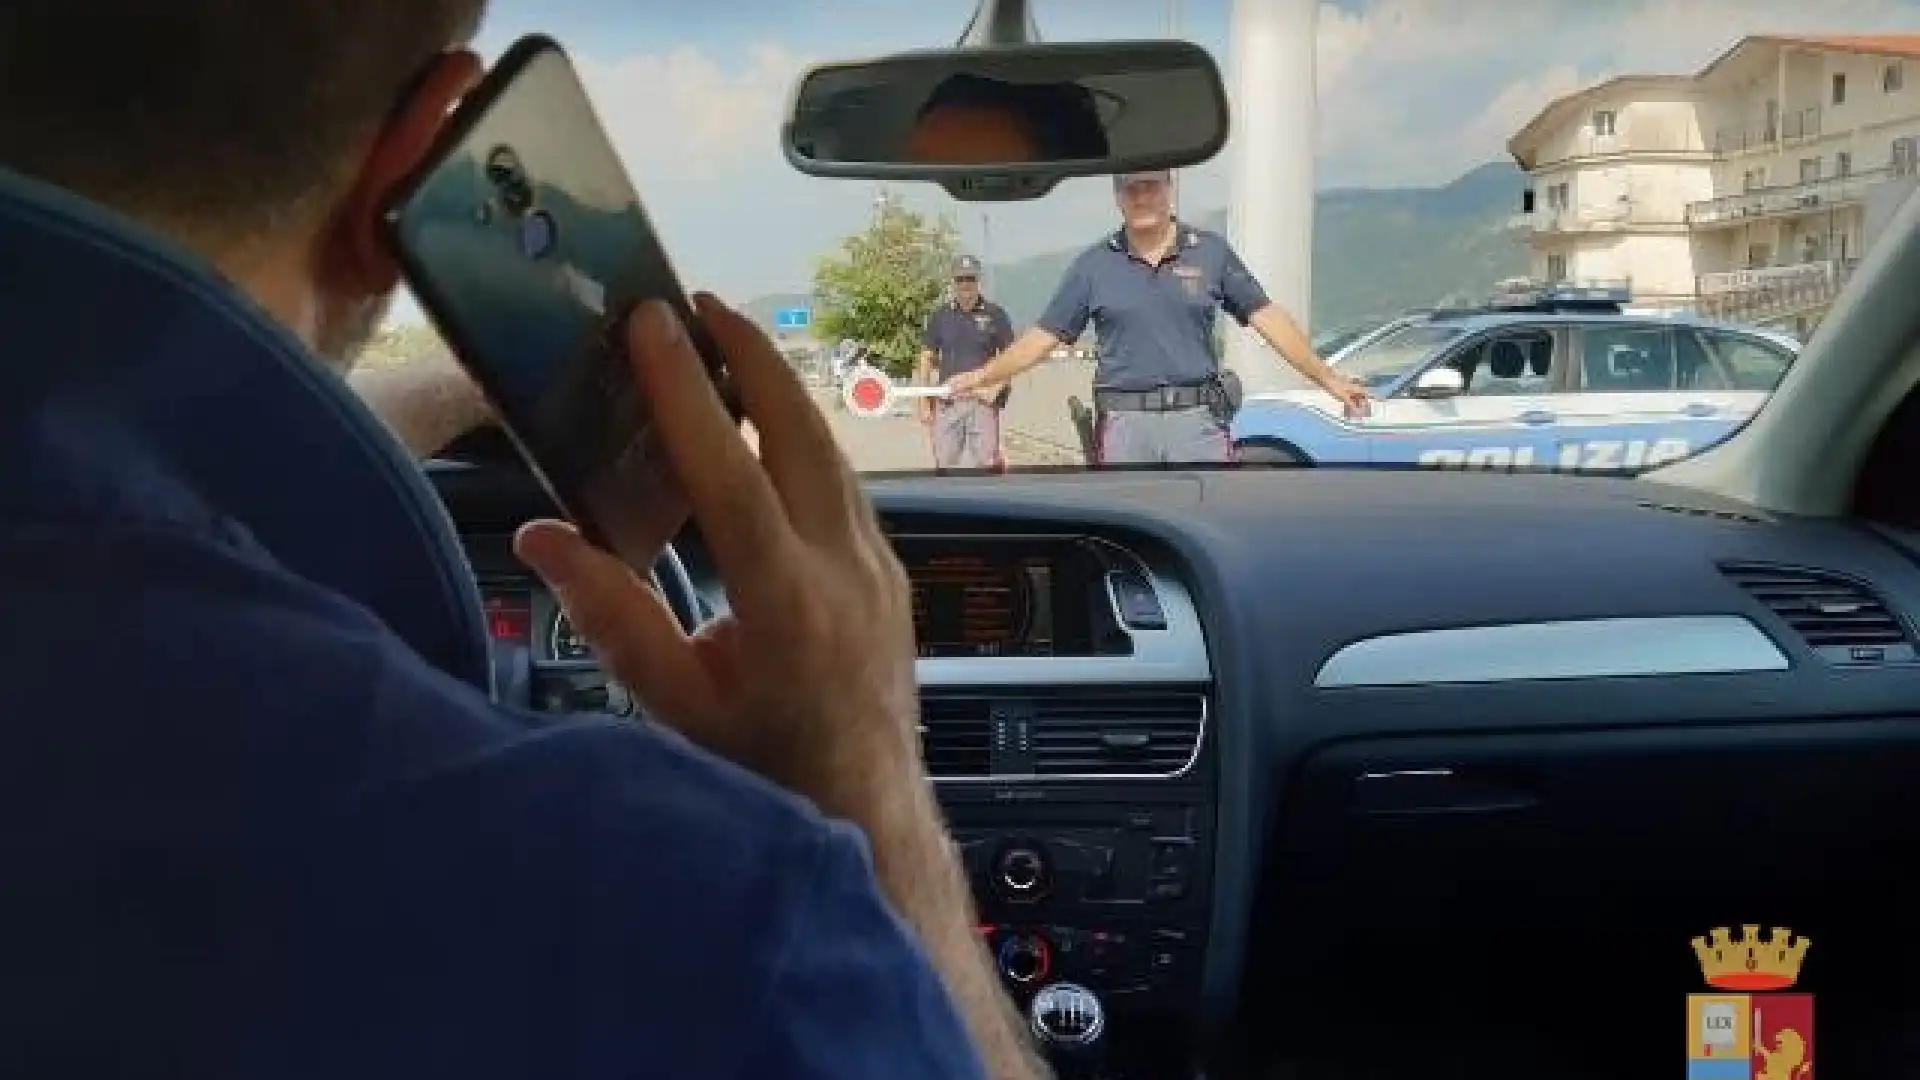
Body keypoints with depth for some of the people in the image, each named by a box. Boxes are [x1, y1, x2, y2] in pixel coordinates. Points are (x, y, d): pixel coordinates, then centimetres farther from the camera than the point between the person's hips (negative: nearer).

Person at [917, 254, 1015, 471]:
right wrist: (924, 403, 4)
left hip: (984, 400, -2)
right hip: (947, 402, 2)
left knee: (984, 463, -5)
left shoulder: (995, 315, 3)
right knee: (946, 464, 5)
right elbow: (926, 359, 11)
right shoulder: (940, 315, 9)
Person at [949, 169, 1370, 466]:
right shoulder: (1094, 265, 7)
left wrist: (1329, 380, 4)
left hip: (1199, 419, -1)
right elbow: (1045, 336, 10)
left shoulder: (1210, 252, 6)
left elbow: (1267, 318, 7)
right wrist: (983, 377, 4)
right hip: (1125, 425, 1)